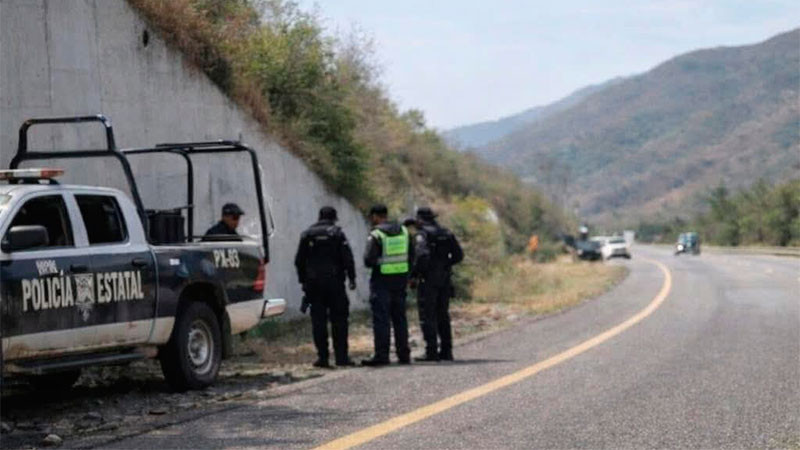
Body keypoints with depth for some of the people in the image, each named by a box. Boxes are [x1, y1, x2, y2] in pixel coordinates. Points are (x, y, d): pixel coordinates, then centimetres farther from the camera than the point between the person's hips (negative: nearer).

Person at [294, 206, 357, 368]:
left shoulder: (307, 235, 8)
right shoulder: (337, 233, 0)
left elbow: (299, 261, 9)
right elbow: (347, 258, -7)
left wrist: (303, 281, 14)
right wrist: (351, 278, -4)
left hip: (314, 282, 2)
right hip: (334, 281, -2)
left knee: (318, 320, 3)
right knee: (339, 319, 2)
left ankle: (322, 357, -1)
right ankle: (341, 357, -2)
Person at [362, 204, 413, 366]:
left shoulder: (376, 234, -12)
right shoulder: (403, 231, 8)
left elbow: (369, 260, -15)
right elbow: (411, 257, 10)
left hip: (382, 280, -6)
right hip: (401, 278, 6)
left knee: (381, 319, -4)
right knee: (399, 318, 12)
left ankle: (381, 355, -8)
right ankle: (404, 354, 13)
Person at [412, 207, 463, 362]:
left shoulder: (422, 235, -9)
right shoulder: (446, 234, 12)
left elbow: (422, 255, -23)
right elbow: (458, 255, 10)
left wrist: (414, 273, -12)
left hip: (428, 279, -7)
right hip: (445, 280, 7)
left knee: (427, 316, -3)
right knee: (443, 315, 14)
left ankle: (431, 352, -7)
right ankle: (446, 351, 14)